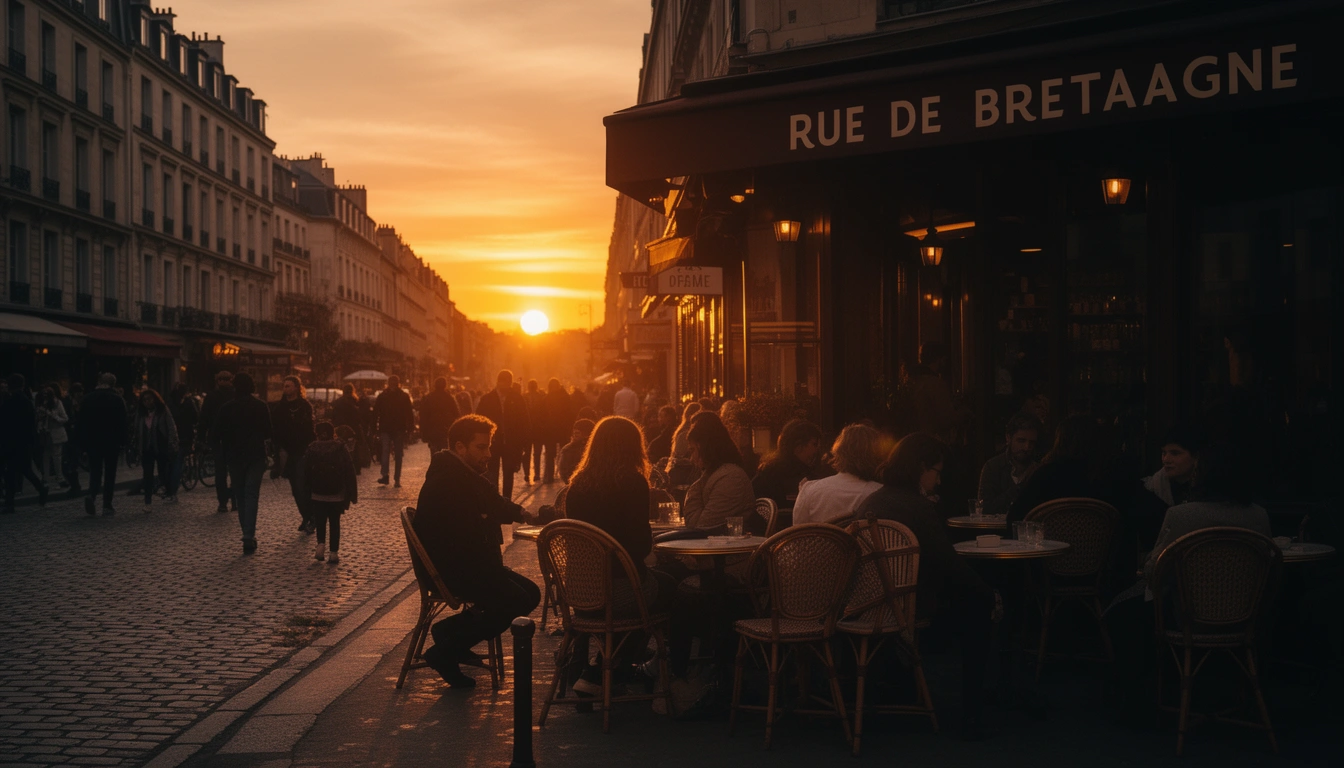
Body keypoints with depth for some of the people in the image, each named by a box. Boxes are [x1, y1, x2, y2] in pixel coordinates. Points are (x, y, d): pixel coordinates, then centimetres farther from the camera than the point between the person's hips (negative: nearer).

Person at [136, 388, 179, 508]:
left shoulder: (163, 411, -5)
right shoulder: (140, 413, 6)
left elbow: (171, 429, -7)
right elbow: (138, 431, 15)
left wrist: (172, 446, -12)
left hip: (162, 448, -3)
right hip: (147, 449, 3)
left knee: (164, 475, 3)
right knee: (147, 476, -3)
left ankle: (172, 493, 29)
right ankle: (147, 501, -2)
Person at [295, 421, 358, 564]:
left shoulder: (311, 450, 0)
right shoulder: (341, 450, -2)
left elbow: (304, 473, 1)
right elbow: (349, 473, -2)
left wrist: (305, 495, 9)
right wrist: (351, 495, 4)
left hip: (317, 494, 0)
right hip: (337, 494, 0)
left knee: (320, 521, 14)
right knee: (334, 523, 7)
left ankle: (321, 544, -8)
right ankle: (334, 553, 3)